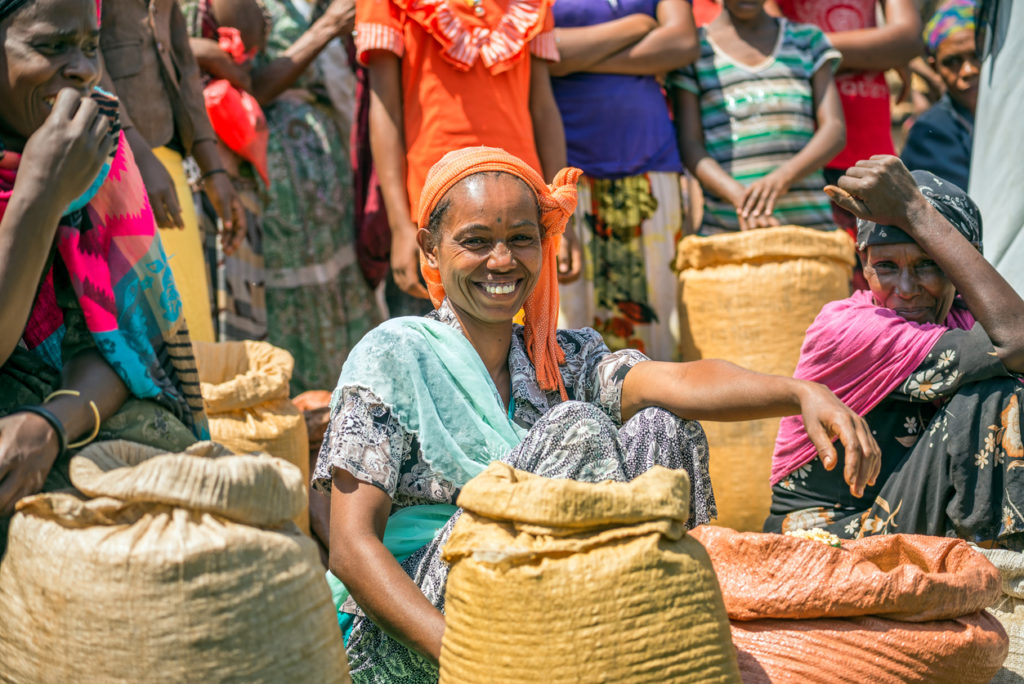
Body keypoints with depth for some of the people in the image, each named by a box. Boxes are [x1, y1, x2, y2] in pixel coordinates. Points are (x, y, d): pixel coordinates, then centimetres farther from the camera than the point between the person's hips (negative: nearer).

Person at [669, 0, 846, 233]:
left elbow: (835, 130, 5)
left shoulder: (808, 40, 15)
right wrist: (739, 197, -19)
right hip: (725, 228, -2)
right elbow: (689, 145, 0)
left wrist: (782, 176, -16)